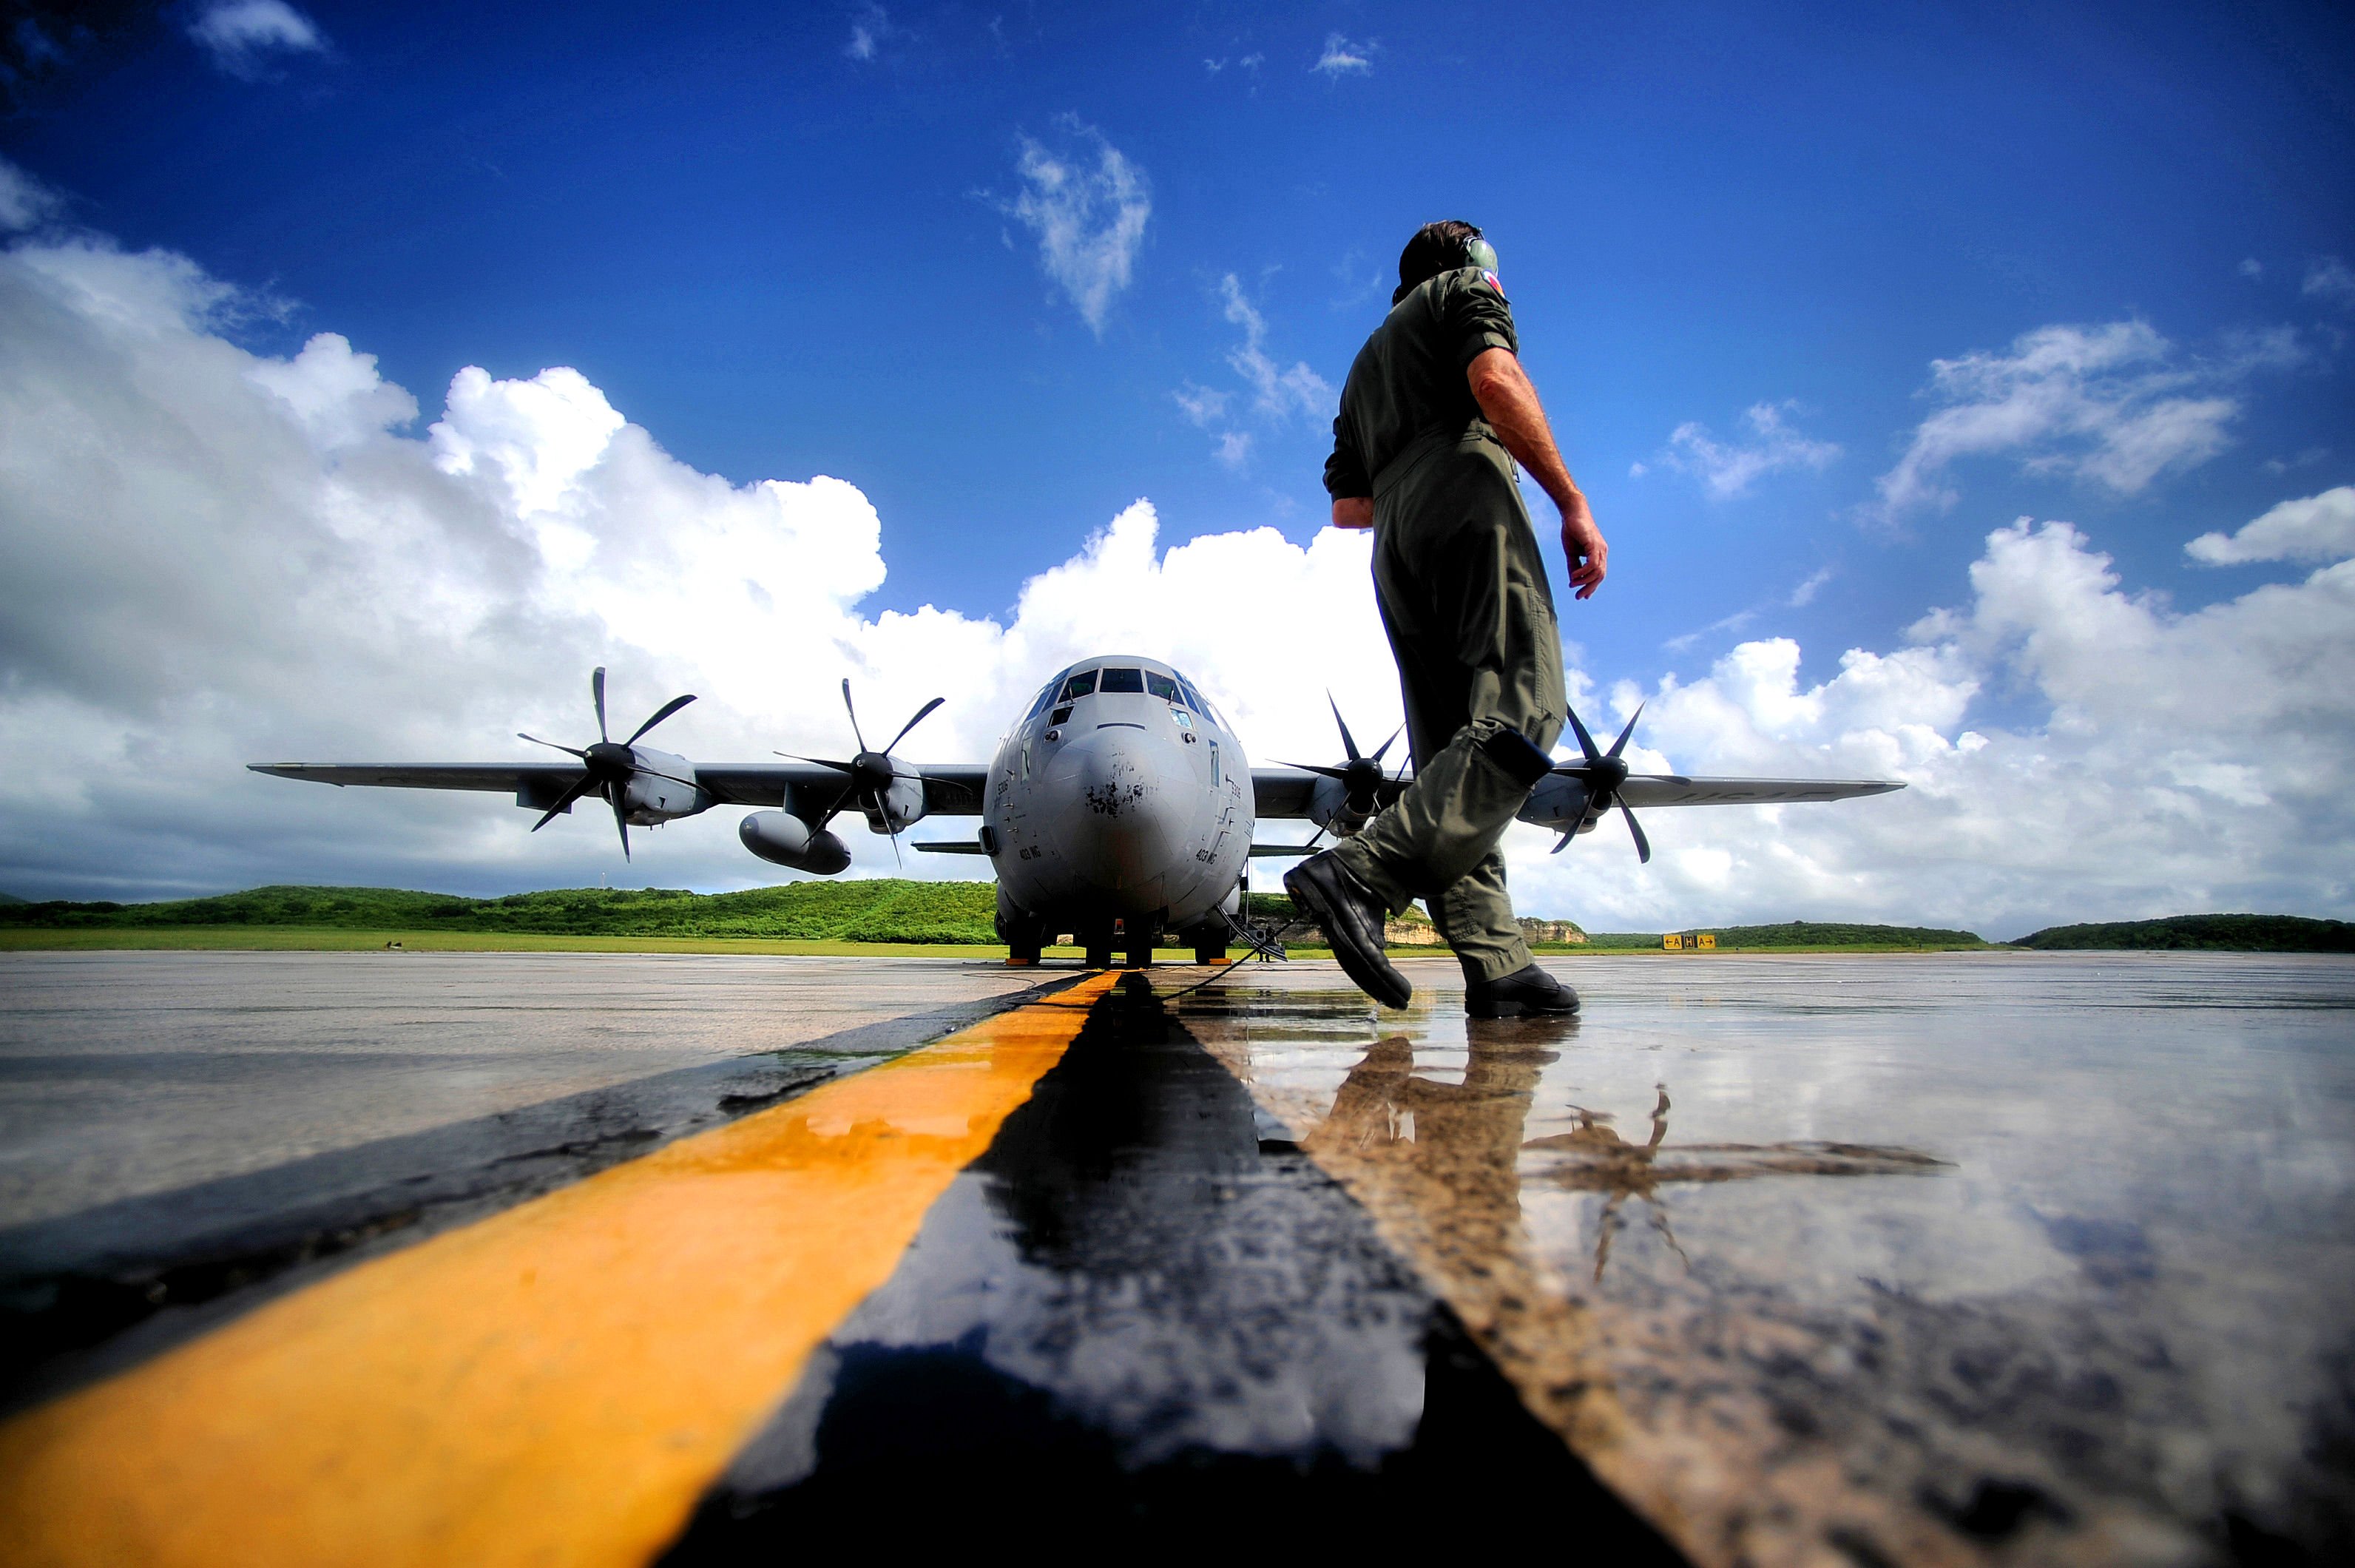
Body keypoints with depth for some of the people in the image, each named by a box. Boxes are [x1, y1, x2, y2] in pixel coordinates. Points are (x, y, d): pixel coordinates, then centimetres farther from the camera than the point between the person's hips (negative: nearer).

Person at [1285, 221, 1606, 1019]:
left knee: (1451, 753, -4)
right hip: (1467, 501, -7)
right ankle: (1362, 874, -38)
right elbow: (1495, 381, -6)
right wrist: (1571, 500, -9)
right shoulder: (1468, 291, 19)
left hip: (1395, 547, 7)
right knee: (1521, 714, -21)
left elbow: (1346, 505, 28)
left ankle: (1495, 963, -14)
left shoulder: (1368, 359, 38)